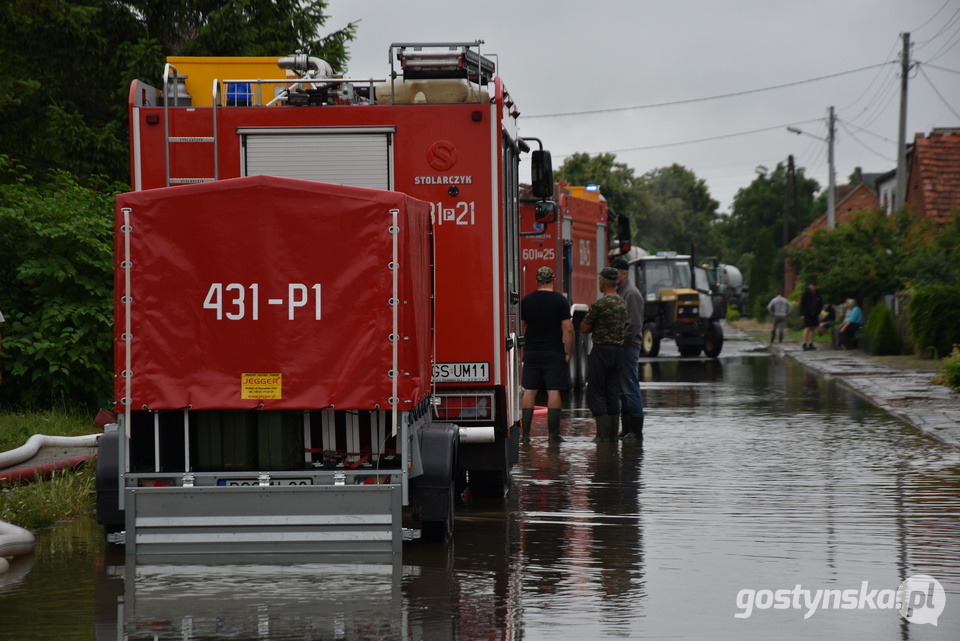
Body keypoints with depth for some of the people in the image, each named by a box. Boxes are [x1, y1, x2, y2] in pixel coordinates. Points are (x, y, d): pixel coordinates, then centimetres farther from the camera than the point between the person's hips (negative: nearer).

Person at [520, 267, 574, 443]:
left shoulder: (526, 300, 4)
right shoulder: (560, 300, -5)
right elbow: (568, 329, -10)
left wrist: (521, 350, 16)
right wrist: (568, 352, -2)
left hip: (531, 353, 3)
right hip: (554, 354, -3)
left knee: (529, 391, 6)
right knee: (553, 391, -2)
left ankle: (525, 433, 4)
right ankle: (553, 433, -3)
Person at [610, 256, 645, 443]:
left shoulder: (632, 293, -11)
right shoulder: (619, 292, 19)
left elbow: (633, 324, -18)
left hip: (628, 347, -10)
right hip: (619, 347, 10)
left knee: (630, 389, -9)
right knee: (623, 390, 12)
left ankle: (636, 432, -8)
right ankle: (627, 429, 16)